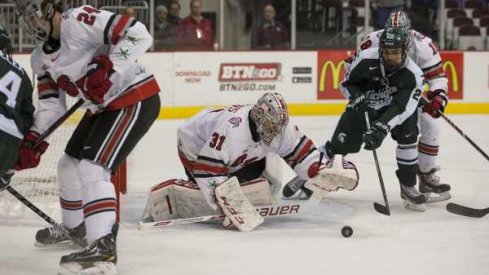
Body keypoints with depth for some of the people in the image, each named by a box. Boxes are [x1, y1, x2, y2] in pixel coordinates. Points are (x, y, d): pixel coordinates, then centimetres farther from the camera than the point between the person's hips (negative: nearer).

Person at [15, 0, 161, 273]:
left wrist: (105, 65, -35)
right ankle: (76, 228, 41)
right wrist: (33, 139, -1)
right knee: (70, 164, 20)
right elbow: (51, 103, 11)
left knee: (92, 167, -21)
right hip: (103, 107, 10)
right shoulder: (41, 58, 8)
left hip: (136, 99, -10)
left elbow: (139, 34, -27)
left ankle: (103, 246, -24)